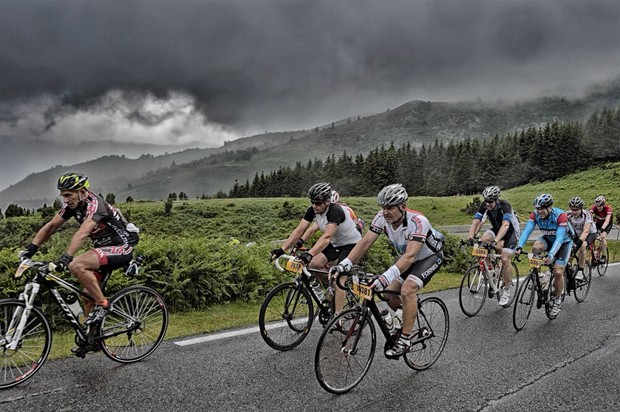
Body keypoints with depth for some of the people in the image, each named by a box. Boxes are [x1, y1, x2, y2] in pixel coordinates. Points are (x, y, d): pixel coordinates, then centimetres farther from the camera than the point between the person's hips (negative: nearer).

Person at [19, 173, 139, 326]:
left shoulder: (95, 204, -23)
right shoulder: (72, 205, 1)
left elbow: (82, 234, -37)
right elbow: (51, 226, 5)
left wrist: (66, 258, -46)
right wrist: (30, 249, -4)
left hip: (121, 248, -8)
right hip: (104, 248, 9)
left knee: (76, 265, -28)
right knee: (88, 296, 5)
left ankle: (103, 304, -14)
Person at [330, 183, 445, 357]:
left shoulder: (417, 222, -37)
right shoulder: (382, 217, -20)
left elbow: (410, 256, -47)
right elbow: (365, 242, -24)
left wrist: (387, 276, -59)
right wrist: (345, 264, -37)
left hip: (430, 256, -6)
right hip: (405, 257, 6)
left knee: (407, 290, -26)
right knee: (390, 294, -4)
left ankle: (406, 339, -11)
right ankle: (406, 322, 25)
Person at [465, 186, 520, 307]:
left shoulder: (505, 206, -32)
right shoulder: (484, 206, -19)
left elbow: (505, 225, -45)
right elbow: (475, 222, -25)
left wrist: (495, 241, -58)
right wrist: (470, 238, -41)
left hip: (511, 231, -4)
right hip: (496, 229, 5)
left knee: (505, 259, -17)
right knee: (483, 240, -27)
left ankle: (506, 291, -2)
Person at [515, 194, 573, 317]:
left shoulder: (560, 215, -33)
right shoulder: (535, 214, -22)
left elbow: (559, 238, -40)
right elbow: (527, 230, -30)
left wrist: (551, 255, -53)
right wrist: (519, 247, -46)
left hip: (564, 242, -3)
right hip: (548, 239, 4)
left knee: (558, 272, -15)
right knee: (536, 247, -31)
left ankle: (558, 300, 7)